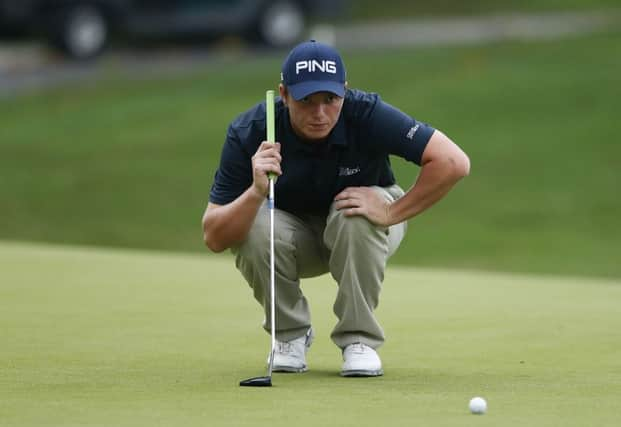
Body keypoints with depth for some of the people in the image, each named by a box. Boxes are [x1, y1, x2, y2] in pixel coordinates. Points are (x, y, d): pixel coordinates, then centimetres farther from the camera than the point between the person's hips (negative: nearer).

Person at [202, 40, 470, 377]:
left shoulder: (366, 115, -30)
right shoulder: (248, 134, -27)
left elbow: (453, 162, -33)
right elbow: (214, 238, -29)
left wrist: (391, 213, -33)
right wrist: (256, 191, -47)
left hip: (361, 234, -1)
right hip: (293, 235, 1)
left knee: (356, 217, -34)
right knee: (253, 230, -31)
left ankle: (358, 338, -14)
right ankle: (290, 334, -4)